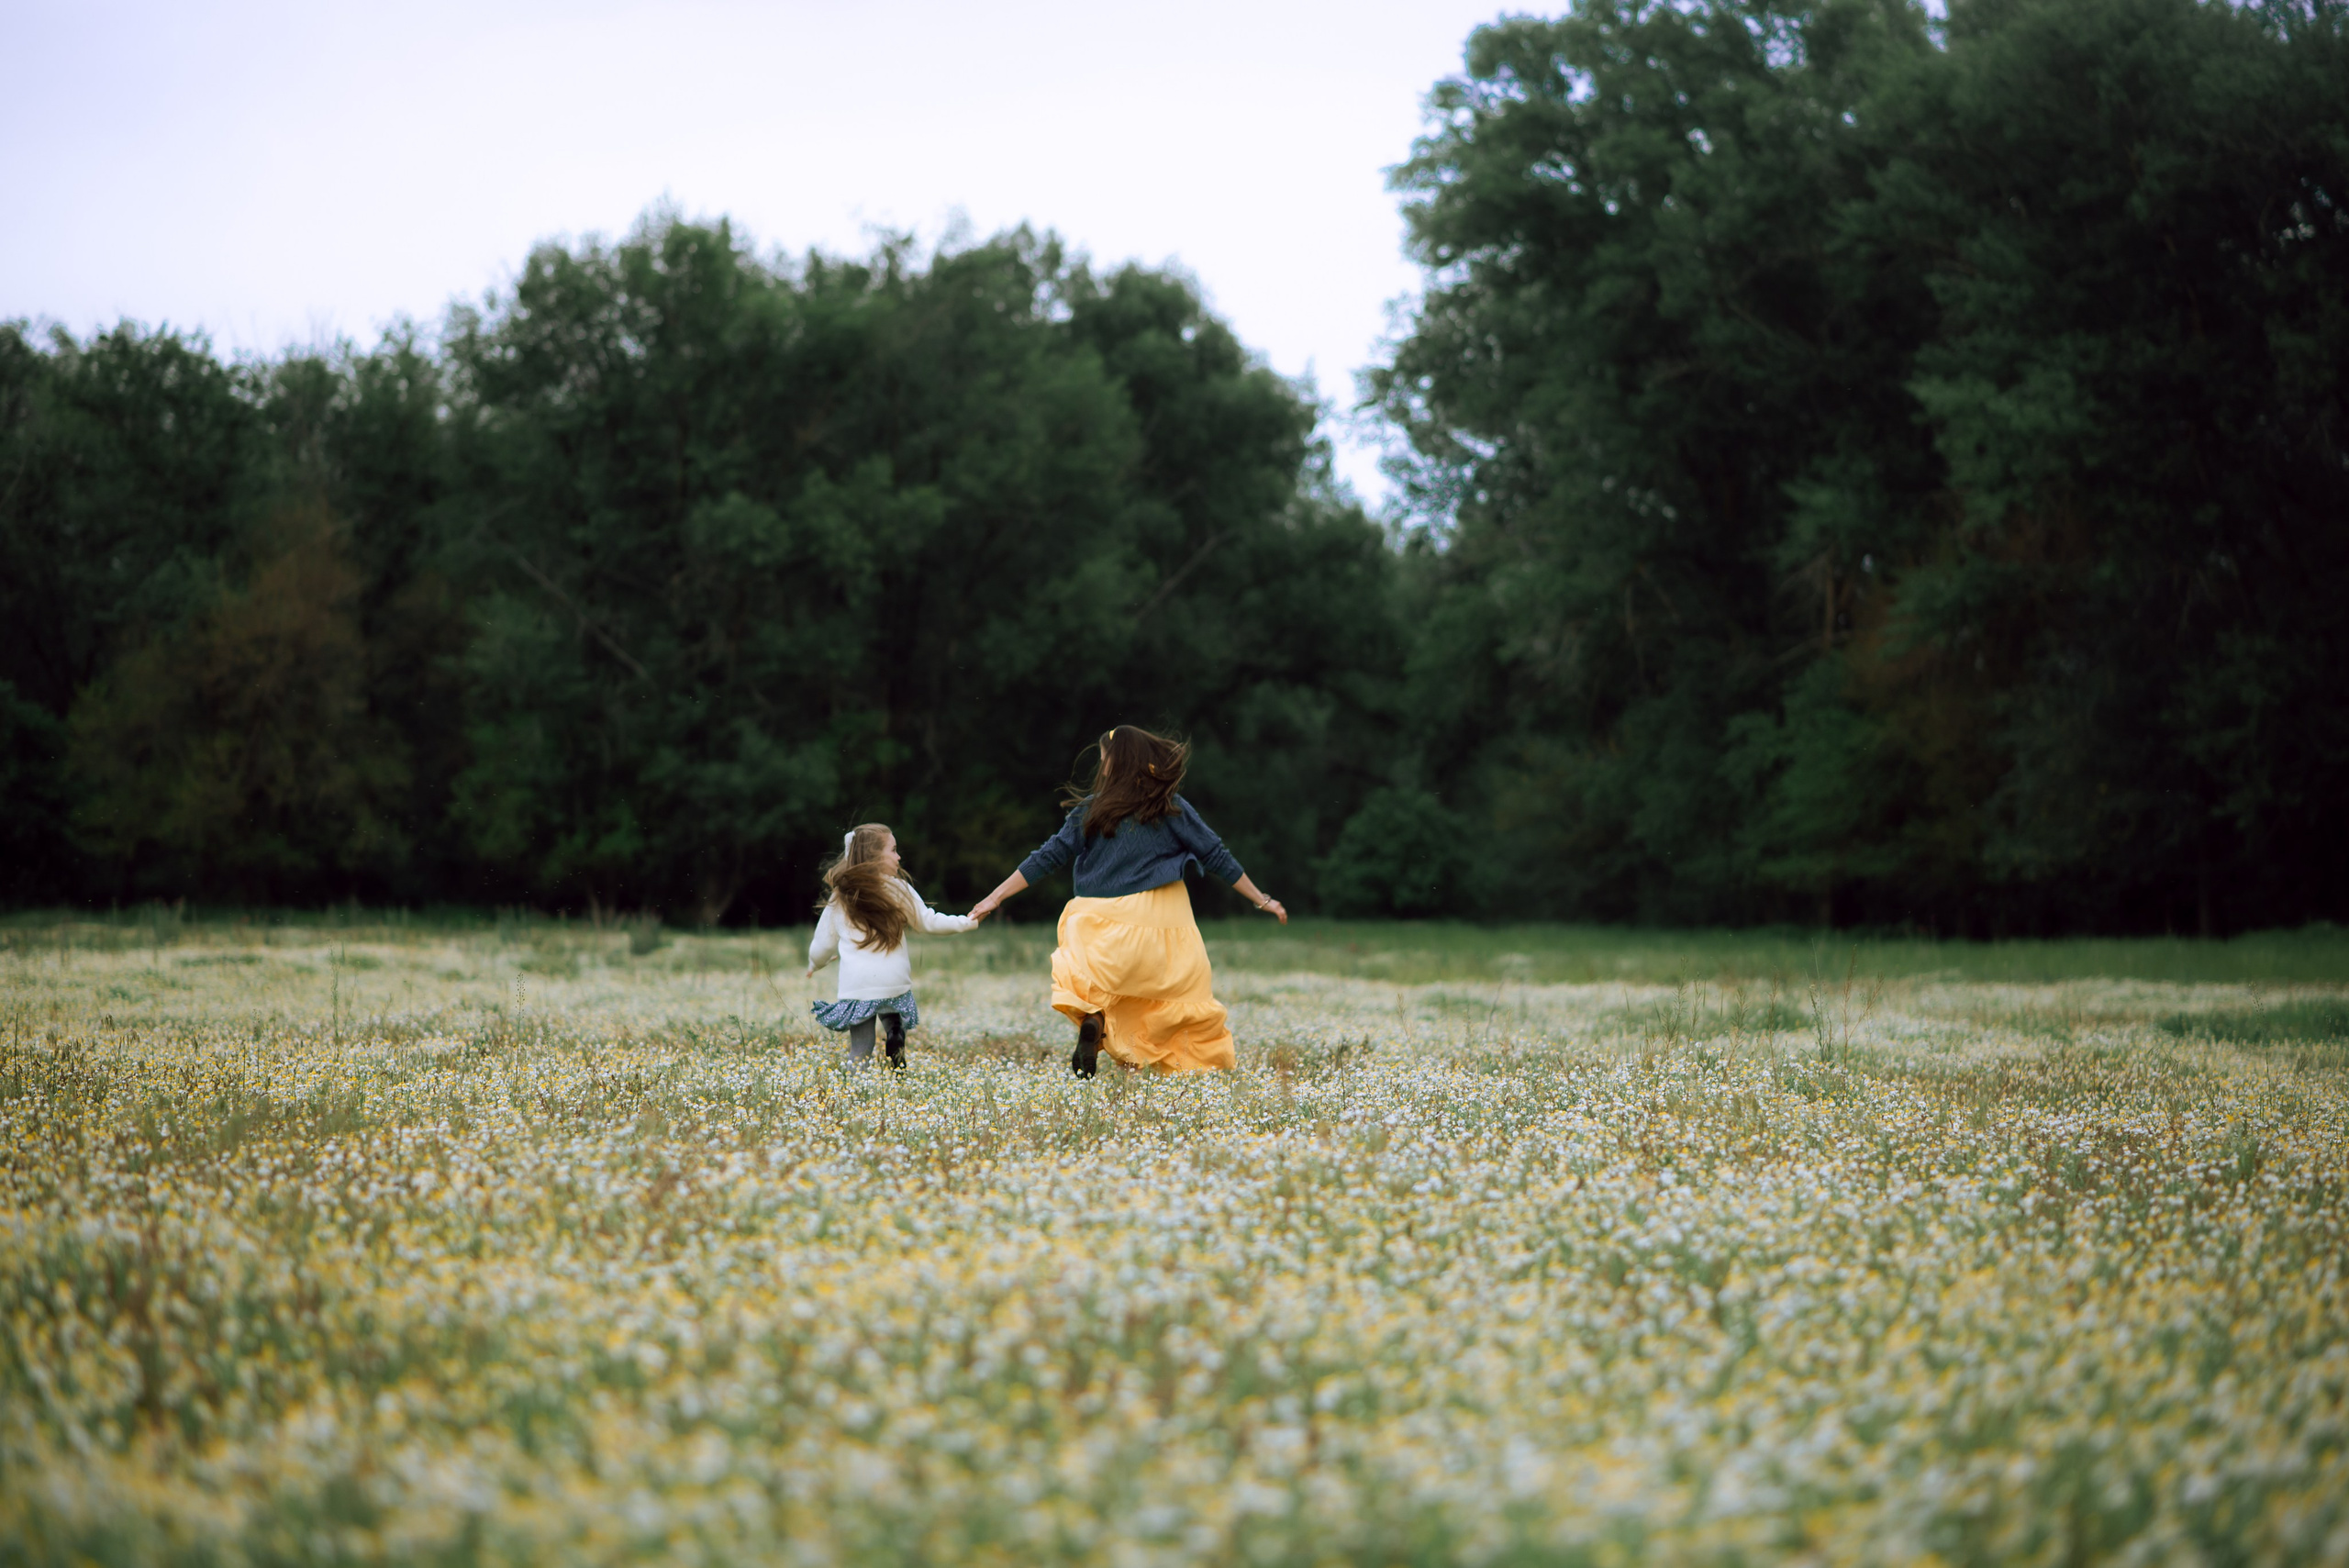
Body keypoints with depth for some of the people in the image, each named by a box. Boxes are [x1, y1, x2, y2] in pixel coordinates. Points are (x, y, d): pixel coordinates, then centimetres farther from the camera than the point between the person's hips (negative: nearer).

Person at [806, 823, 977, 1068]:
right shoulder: (899, 890, 2)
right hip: (894, 983, -1)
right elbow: (930, 922, 9)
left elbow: (822, 946, 16)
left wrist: (814, 966, 38)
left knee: (860, 1051, 6)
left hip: (855, 988, 1)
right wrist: (965, 922, 25)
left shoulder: (838, 899, 9)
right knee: (894, 1028, 20)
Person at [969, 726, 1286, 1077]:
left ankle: (1091, 1019, -16)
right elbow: (1217, 858, 3)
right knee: (1188, 999, 10)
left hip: (1106, 920, 0)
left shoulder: (1092, 811, -1)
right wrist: (1262, 901, 11)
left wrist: (995, 897, 5)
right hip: (1164, 920, 0)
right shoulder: (1172, 809, 0)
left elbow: (1048, 857, 0)